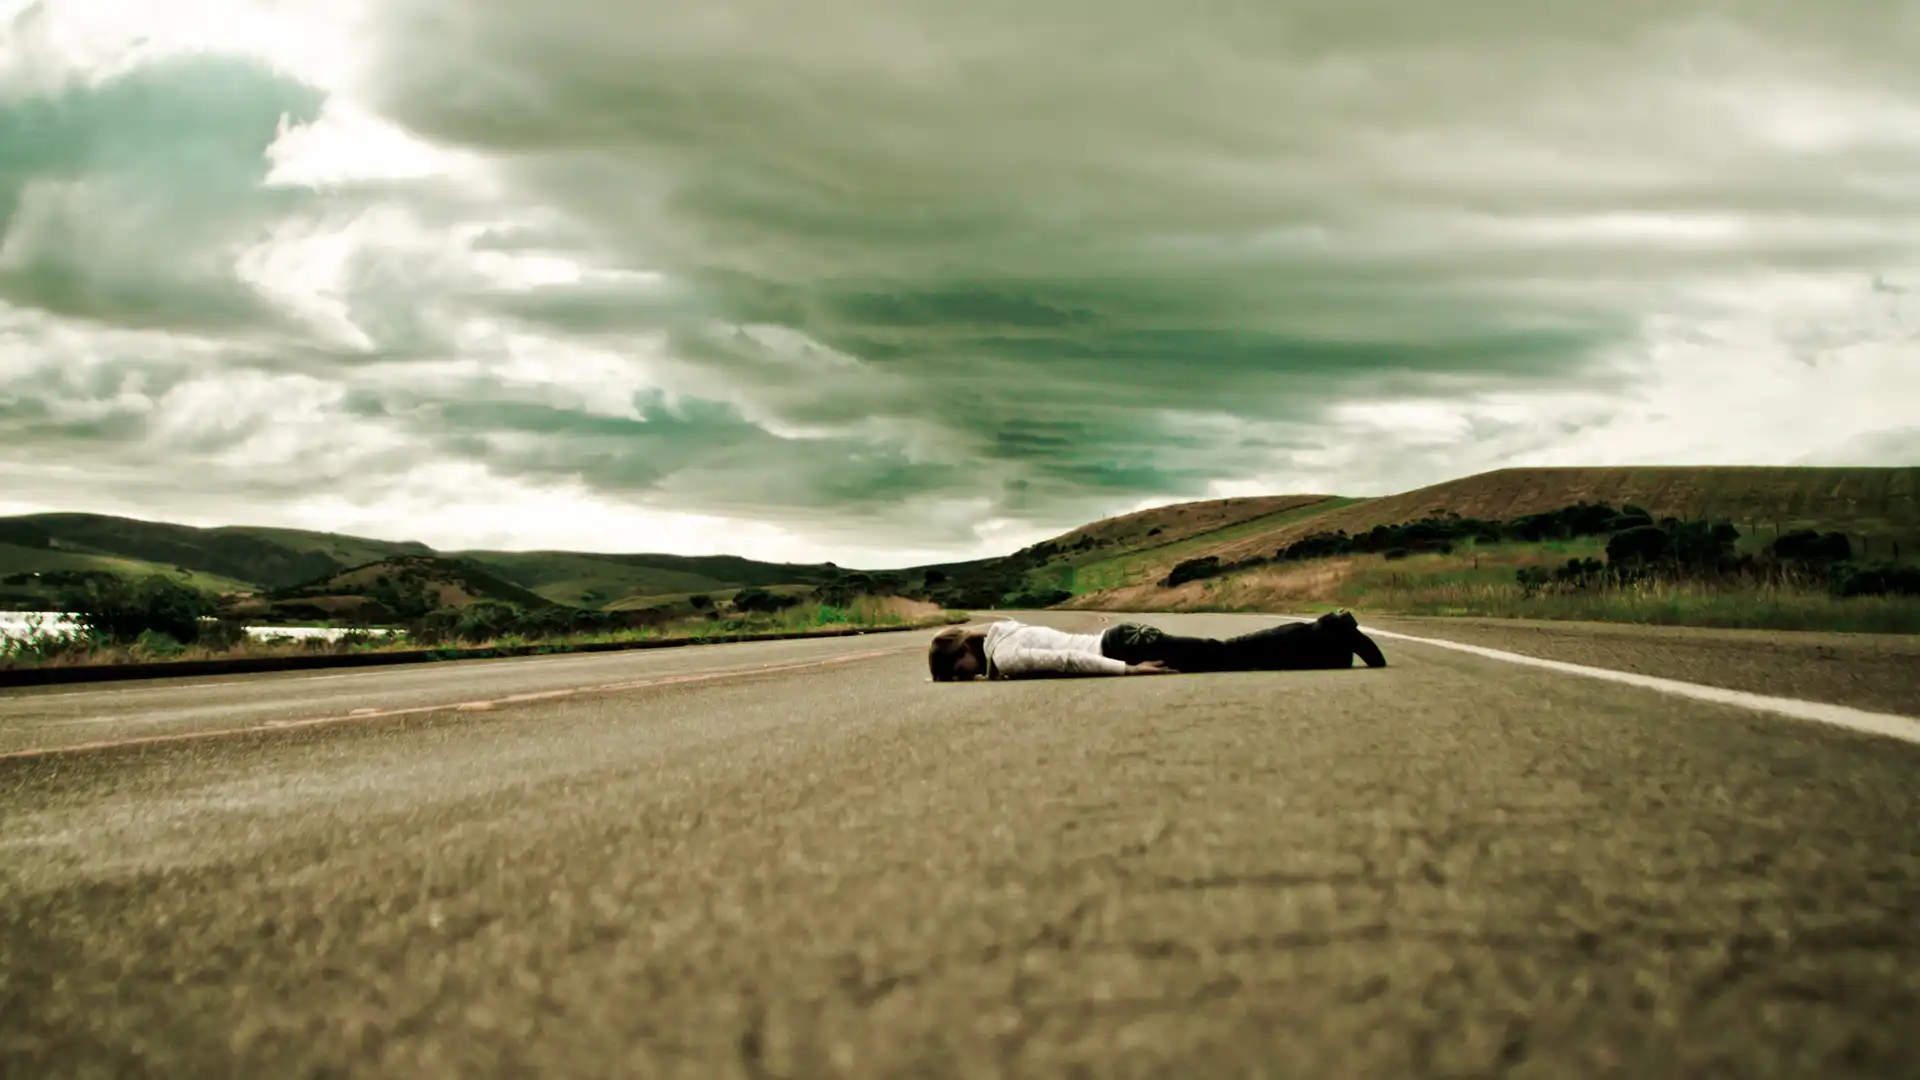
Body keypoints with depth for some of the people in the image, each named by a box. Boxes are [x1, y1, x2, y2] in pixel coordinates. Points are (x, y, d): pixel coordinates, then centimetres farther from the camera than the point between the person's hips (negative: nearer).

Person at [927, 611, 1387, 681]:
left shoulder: (1003, 656, -14)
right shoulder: (1004, 634, 14)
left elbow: (1062, 659, -25)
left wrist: (1127, 669, -24)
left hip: (1125, 648, -8)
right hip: (1124, 641, 8)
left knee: (1230, 656, -9)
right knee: (1234, 652, 7)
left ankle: (1332, 634, -7)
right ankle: (1330, 631, 5)